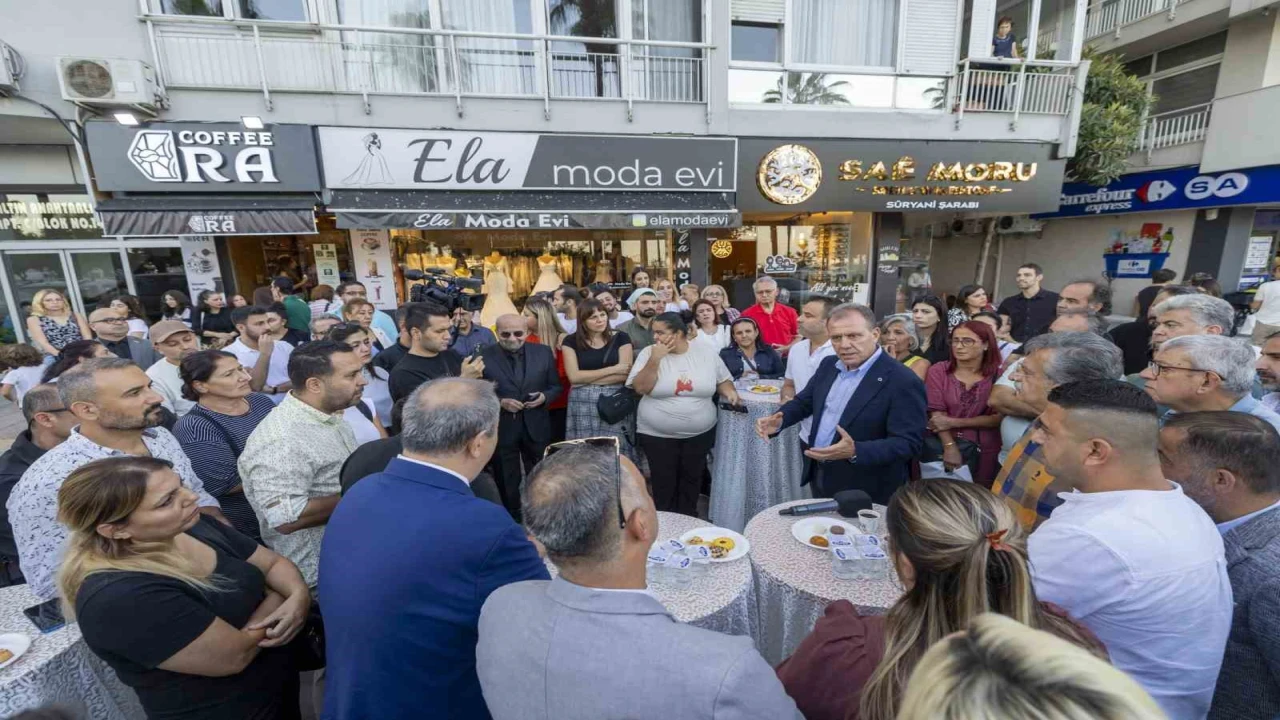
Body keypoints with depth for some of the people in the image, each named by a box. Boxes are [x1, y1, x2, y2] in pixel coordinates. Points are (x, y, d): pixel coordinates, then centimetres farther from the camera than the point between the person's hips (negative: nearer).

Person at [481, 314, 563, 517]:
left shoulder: (544, 352, -1)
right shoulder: (484, 356, -8)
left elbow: (556, 386, 5)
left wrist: (544, 397, -15)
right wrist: (500, 402, -20)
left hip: (536, 427, 2)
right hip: (501, 429, -2)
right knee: (507, 481, 14)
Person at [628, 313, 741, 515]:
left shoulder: (706, 353, -3)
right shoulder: (649, 353, -6)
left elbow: (723, 380, 9)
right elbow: (640, 388, -15)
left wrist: (729, 391, -12)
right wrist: (655, 359, -22)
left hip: (699, 433, 2)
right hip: (657, 434, -1)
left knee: (692, 481, 16)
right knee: (664, 483, 8)